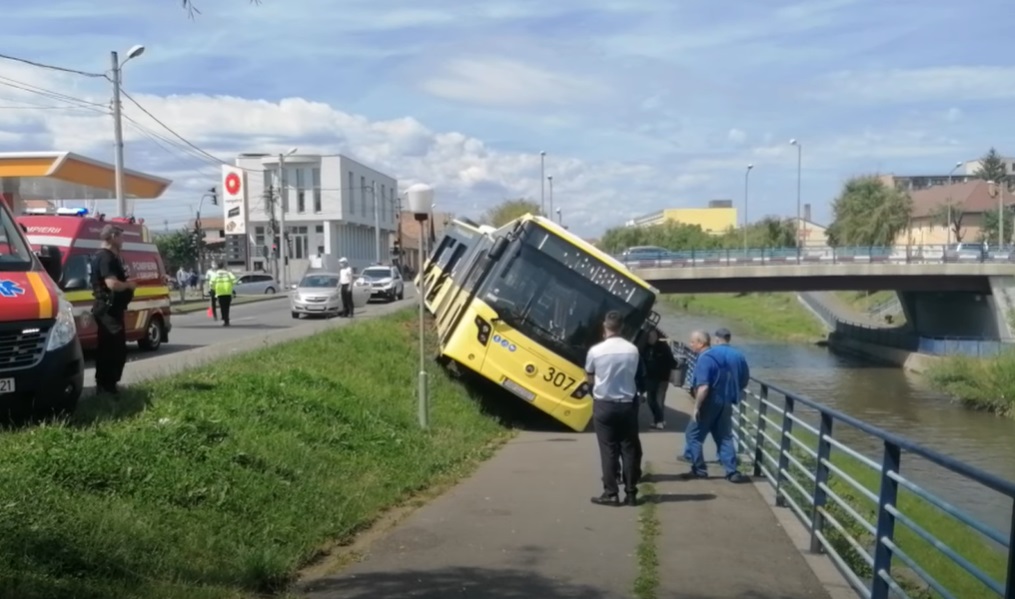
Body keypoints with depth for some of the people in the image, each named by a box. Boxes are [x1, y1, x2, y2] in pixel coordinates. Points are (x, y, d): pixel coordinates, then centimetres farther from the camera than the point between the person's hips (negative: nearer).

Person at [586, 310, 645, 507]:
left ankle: (611, 493, 3)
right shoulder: (633, 350, -4)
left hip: (604, 404, -2)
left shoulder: (596, 350, -11)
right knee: (629, 449, 9)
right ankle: (631, 493, 12)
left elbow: (589, 378, 3)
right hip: (628, 404, 2)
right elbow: (639, 377, 4)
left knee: (608, 450, 3)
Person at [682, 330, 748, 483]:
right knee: (725, 437, 10)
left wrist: (696, 407, -22)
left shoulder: (704, 359, -16)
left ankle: (699, 470, 6)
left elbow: (704, 387, -25)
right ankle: (732, 472, 5)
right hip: (725, 402, 8)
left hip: (710, 403, -8)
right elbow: (731, 381, 20)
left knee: (694, 435, 4)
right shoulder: (723, 356, 12)